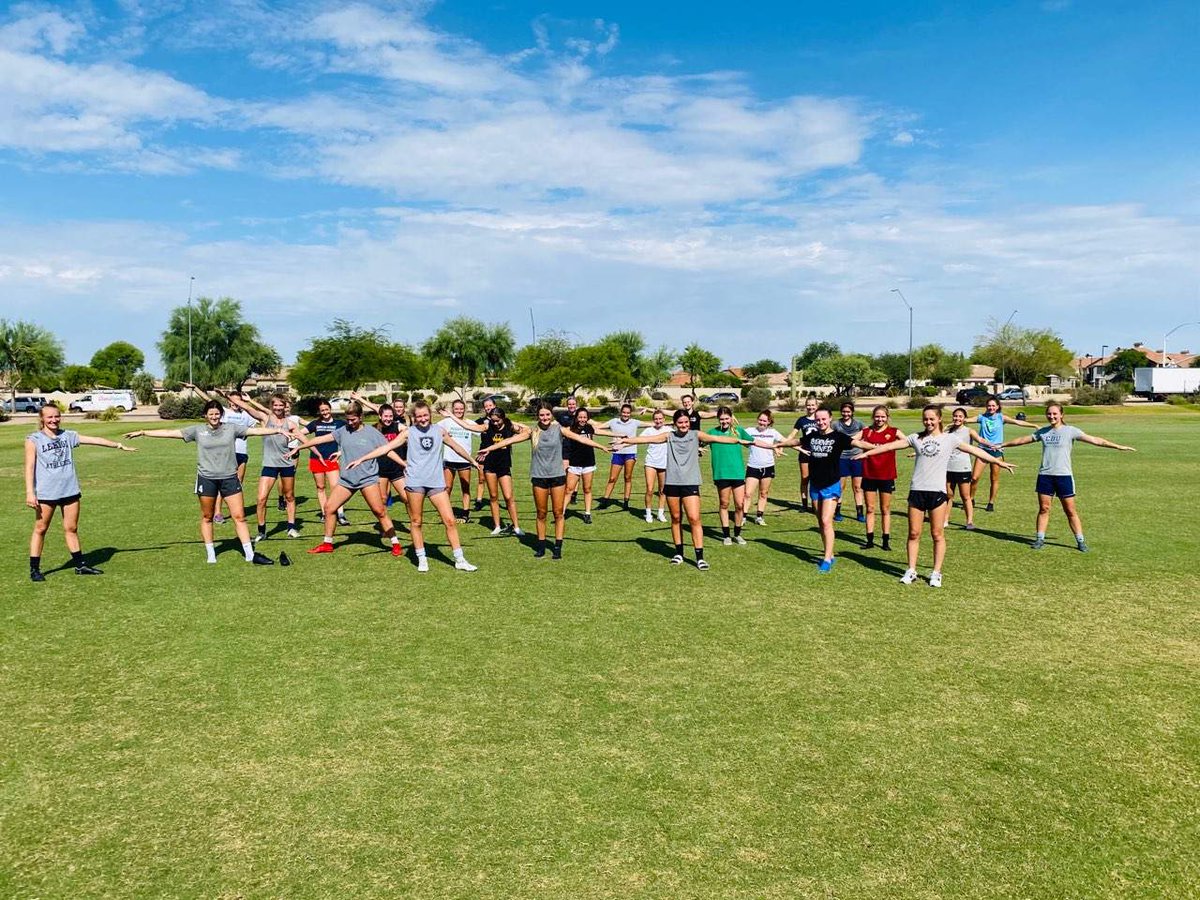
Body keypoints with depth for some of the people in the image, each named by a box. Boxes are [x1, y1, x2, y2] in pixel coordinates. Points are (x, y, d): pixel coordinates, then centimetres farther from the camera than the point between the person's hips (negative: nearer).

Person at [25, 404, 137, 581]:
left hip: (70, 490, 4)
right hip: (45, 493, -4)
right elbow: (29, 466, -7)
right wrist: (29, 492, -15)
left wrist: (119, 445, 12)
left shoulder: (68, 435, 9)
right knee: (40, 529, 2)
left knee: (71, 529, 10)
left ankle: (80, 565, 16)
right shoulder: (34, 440, -2)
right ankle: (34, 569, 10)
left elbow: (94, 440, 12)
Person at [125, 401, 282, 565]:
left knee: (239, 516, -1)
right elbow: (170, 433, 2)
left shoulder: (231, 428, 2)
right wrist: (143, 433, -1)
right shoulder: (198, 430, 2)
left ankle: (251, 555, 4)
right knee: (207, 517, 10)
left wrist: (278, 430, -12)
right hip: (207, 479, 0)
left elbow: (256, 430, -3)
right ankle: (210, 555, 22)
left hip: (229, 478, 0)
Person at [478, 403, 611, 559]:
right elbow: (511, 440, -4)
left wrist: (602, 447, -17)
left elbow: (580, 438, -9)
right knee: (541, 514, 8)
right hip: (539, 477, 1)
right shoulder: (533, 431, 0)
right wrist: (488, 449, -8)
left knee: (558, 513, 1)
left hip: (557, 476, -1)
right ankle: (541, 546, 18)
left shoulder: (559, 430, -2)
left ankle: (558, 548, 7)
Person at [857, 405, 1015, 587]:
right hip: (916, 490, 2)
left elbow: (974, 450, 2)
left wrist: (998, 462, -1)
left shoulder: (949, 438, 4)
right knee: (914, 533, 6)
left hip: (937, 492, -2)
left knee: (937, 534, 3)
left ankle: (936, 573, 11)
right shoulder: (916, 438, 9)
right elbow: (891, 445, 7)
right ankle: (911, 571, 14)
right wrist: (867, 453, 4)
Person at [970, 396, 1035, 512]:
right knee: (974, 477, -6)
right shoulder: (982, 417, 4)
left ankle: (991, 503, 16)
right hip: (983, 450, 0)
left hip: (997, 451, 0)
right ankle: (971, 499, 12)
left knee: (994, 479, 4)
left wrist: (1035, 426, -11)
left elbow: (1018, 422, -4)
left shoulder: (1001, 418, 2)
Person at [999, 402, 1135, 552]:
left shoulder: (1070, 431, -3)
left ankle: (1080, 541, 11)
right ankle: (1040, 539, 14)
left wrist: (1119, 447, -12)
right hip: (1045, 475, 3)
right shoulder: (1042, 431, 8)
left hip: (1064, 475, -3)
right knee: (1043, 508, 5)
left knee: (1070, 510, 1)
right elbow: (1022, 440, 18)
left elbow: (1095, 440, -7)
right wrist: (1002, 445, 23)